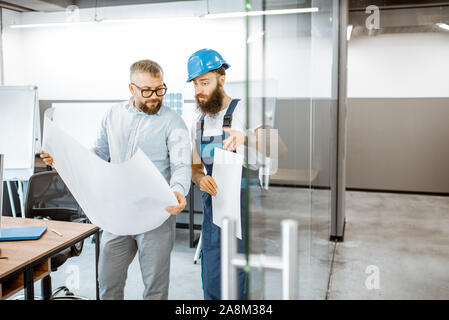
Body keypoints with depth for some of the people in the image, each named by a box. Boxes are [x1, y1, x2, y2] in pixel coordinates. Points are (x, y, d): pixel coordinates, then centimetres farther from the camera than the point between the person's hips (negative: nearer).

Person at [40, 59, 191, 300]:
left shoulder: (172, 122, -8)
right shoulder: (113, 115, 6)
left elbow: (181, 165, -17)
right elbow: (99, 154, 15)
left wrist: (177, 191, -37)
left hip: (156, 215, -4)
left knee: (155, 285, 11)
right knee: (108, 281, 17)